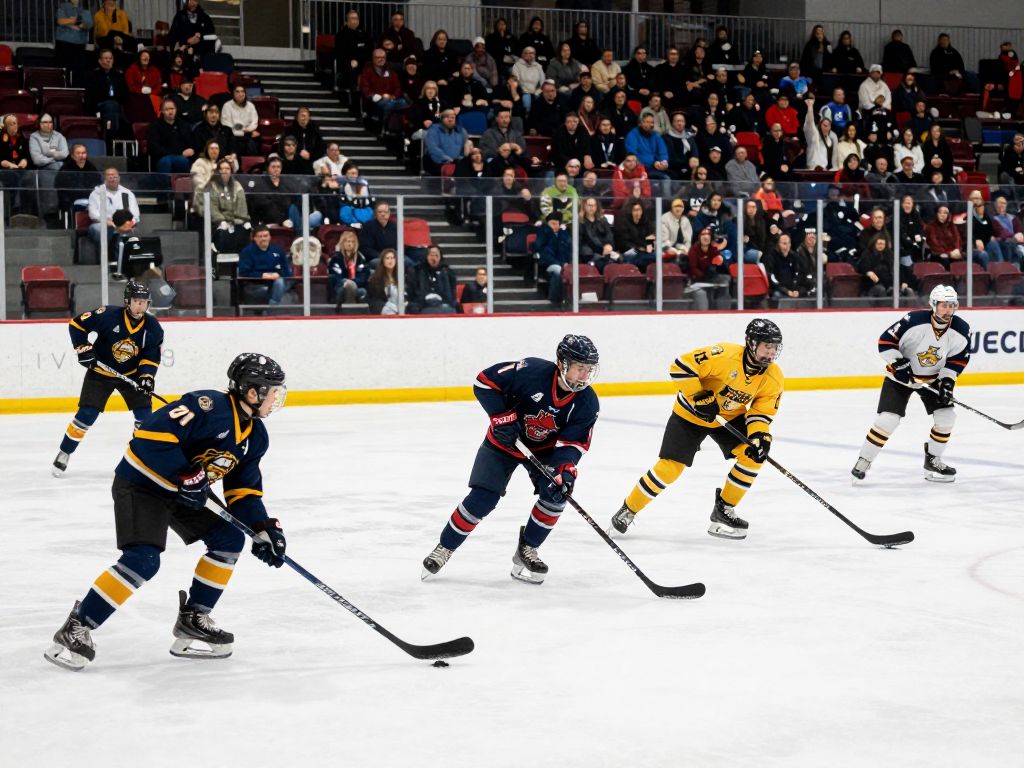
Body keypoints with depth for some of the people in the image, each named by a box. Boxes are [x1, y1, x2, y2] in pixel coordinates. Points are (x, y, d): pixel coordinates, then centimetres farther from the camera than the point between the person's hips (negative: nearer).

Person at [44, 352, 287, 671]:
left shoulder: (255, 435, 4)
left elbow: (243, 489, 10)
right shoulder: (209, 406, -26)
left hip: (182, 492, 9)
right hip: (140, 483, -9)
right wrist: (185, 476, -30)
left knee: (230, 539, 3)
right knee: (143, 560, -24)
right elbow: (152, 433, -32)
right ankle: (77, 628, -14)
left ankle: (192, 620, 12)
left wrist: (263, 528, -3)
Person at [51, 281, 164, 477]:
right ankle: (63, 454, 7)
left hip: (131, 374, 3)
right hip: (100, 371, -3)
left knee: (144, 414, -8)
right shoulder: (108, 315, -23)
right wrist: (83, 348, -20)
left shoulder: (153, 327, -12)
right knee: (86, 415, -9)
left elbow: (151, 356, -6)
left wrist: (147, 376, -21)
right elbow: (76, 324, -14)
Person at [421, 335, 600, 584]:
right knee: (482, 499, -11)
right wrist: (502, 417, -28)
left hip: (545, 448, 3)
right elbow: (485, 381, -22)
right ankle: (444, 548, 10)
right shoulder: (532, 371, -30)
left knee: (556, 493, -19)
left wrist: (565, 469, -37)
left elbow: (572, 443, -19)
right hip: (505, 439, -3)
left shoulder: (587, 403, -19)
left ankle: (526, 550, 2)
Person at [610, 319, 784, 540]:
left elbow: (761, 411, -9)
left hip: (731, 417, 5)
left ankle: (723, 509, 3)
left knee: (754, 454, -15)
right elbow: (681, 366, -30)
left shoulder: (773, 377, -15)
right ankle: (628, 511, 10)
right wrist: (698, 397, -31)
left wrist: (759, 435, -28)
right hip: (691, 414, -5)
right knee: (670, 467, -10)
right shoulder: (725, 355, -32)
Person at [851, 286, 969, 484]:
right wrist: (898, 363, -29)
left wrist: (948, 380, -12)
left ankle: (932, 460, 14)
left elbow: (959, 358, -1)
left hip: (932, 378, 4)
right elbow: (885, 341, -22)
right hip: (900, 376, -4)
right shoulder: (914, 321, -29)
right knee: (888, 419, -15)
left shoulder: (961, 330, -15)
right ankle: (863, 462, -2)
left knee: (946, 416, -6)